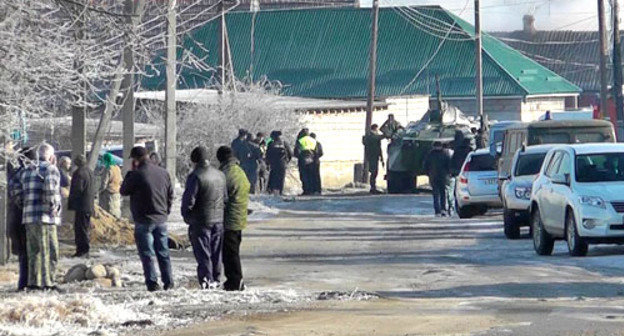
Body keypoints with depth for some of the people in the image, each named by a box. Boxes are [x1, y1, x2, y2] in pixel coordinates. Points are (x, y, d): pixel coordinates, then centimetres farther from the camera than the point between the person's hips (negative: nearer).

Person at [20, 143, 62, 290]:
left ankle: (33, 281, 12)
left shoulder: (27, 171, 18)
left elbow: (21, 192, 14)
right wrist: (53, 206, -14)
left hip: (28, 217, 7)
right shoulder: (51, 169, -6)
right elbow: (49, 187, -22)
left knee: (34, 251, 12)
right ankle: (47, 282, -10)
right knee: (49, 251, -5)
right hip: (45, 217, -7)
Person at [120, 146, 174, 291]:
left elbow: (123, 191, -1)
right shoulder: (163, 173, 5)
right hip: (161, 219, 6)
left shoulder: (137, 174, -15)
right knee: (163, 252, 12)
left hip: (144, 221, -6)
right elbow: (170, 195, 13)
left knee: (147, 253, 0)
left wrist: (131, 172, 3)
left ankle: (152, 282, -5)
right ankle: (168, 282, 13)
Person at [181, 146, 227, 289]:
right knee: (216, 252, 13)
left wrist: (186, 216, -1)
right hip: (218, 220, 6)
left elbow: (189, 199, -16)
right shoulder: (220, 175, 7)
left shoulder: (195, 176, -15)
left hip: (201, 221, -6)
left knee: (202, 252, -1)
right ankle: (215, 279, 18)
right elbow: (226, 198, 13)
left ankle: (206, 279, -8)